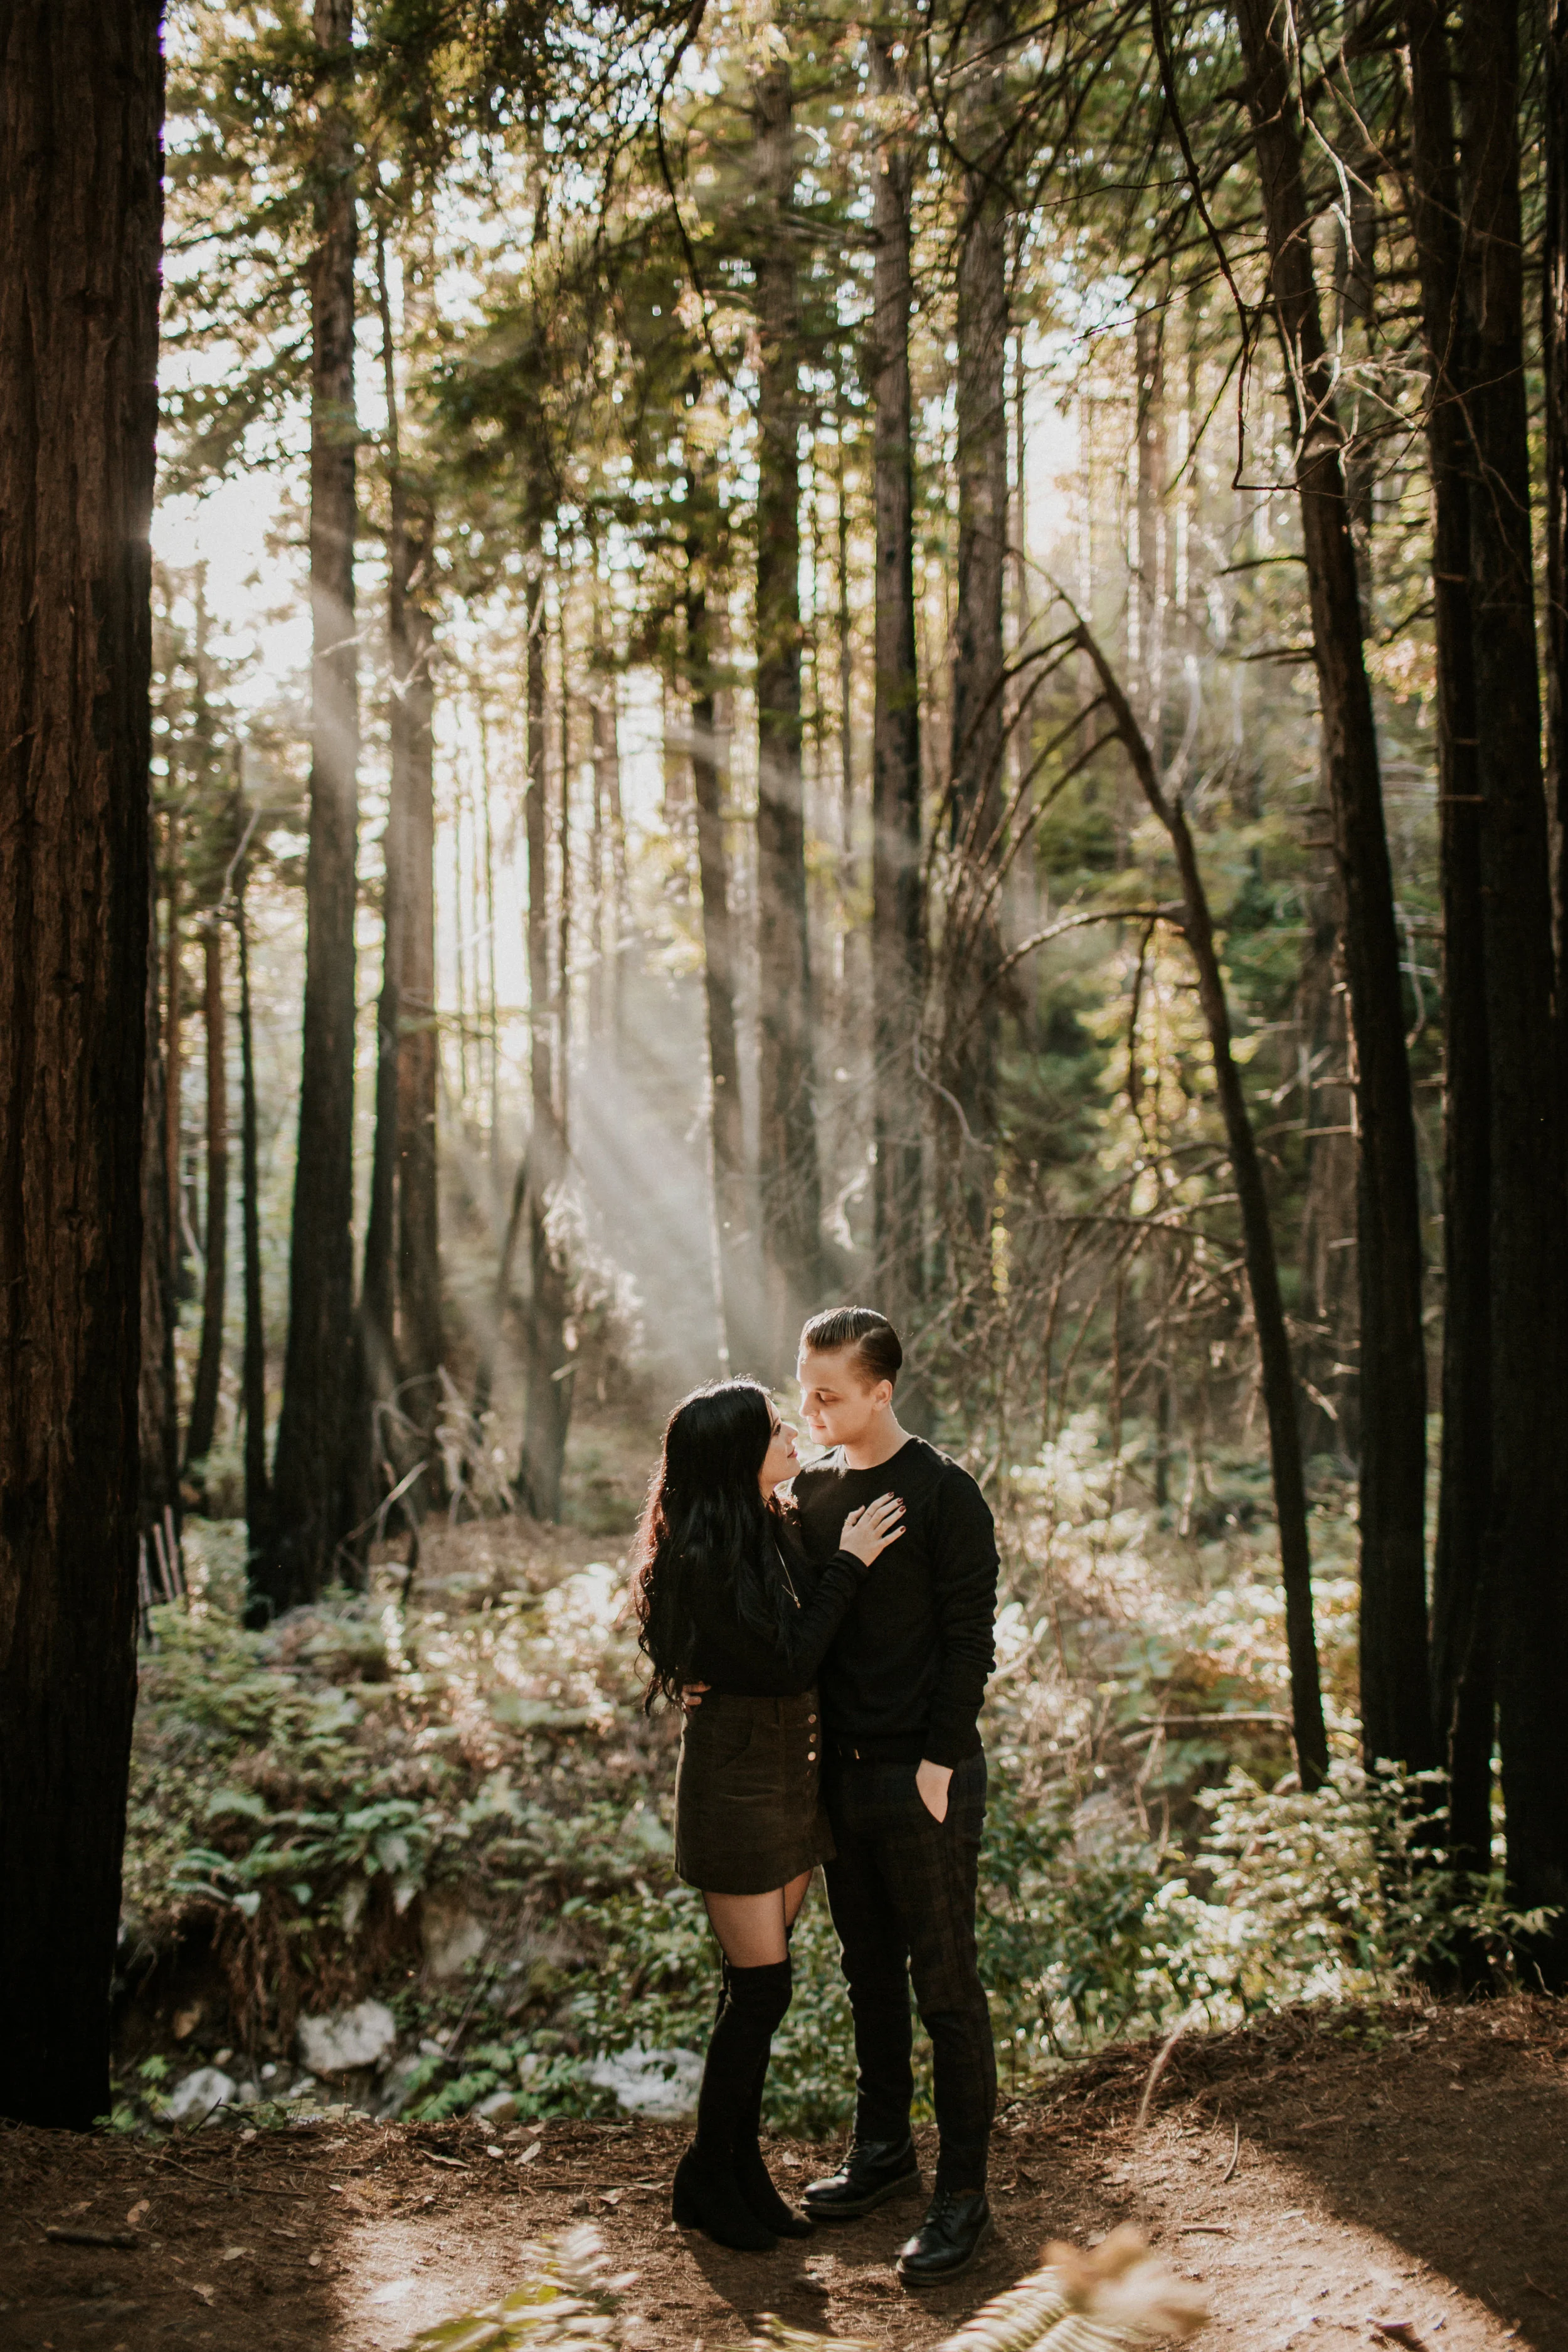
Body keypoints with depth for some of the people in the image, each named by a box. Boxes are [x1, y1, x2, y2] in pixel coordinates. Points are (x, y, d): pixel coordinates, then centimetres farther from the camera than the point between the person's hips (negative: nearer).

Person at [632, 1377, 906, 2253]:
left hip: (792, 1771, 8)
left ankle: (743, 2164, 25)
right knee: (761, 1987, -2)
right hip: (736, 1777, -8)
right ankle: (708, 2179, 14)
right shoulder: (704, 1557, -21)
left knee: (758, 1983, 14)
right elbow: (783, 1663, -21)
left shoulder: (774, 1530, 5)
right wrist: (846, 1565, -18)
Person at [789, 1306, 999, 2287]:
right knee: (870, 1972, 17)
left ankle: (964, 2195, 8)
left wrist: (939, 1763, -15)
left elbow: (969, 1636, -12)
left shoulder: (944, 1493, -10)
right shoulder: (813, 1489, 8)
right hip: (841, 1767, 6)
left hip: (924, 1774, -6)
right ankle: (885, 2146, 31)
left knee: (945, 1983, 0)